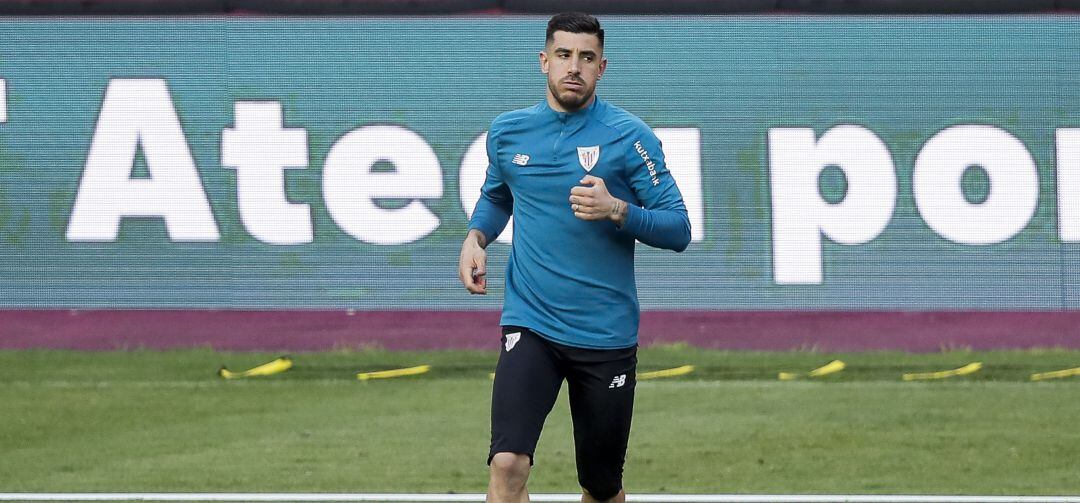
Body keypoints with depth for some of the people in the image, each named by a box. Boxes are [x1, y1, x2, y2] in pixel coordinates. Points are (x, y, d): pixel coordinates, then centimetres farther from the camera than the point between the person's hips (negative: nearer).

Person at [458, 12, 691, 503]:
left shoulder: (628, 136, -5)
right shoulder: (507, 131, 5)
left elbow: (678, 229, -6)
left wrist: (617, 210, -23)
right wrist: (475, 238, 6)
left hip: (607, 334, -1)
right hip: (530, 327, 1)